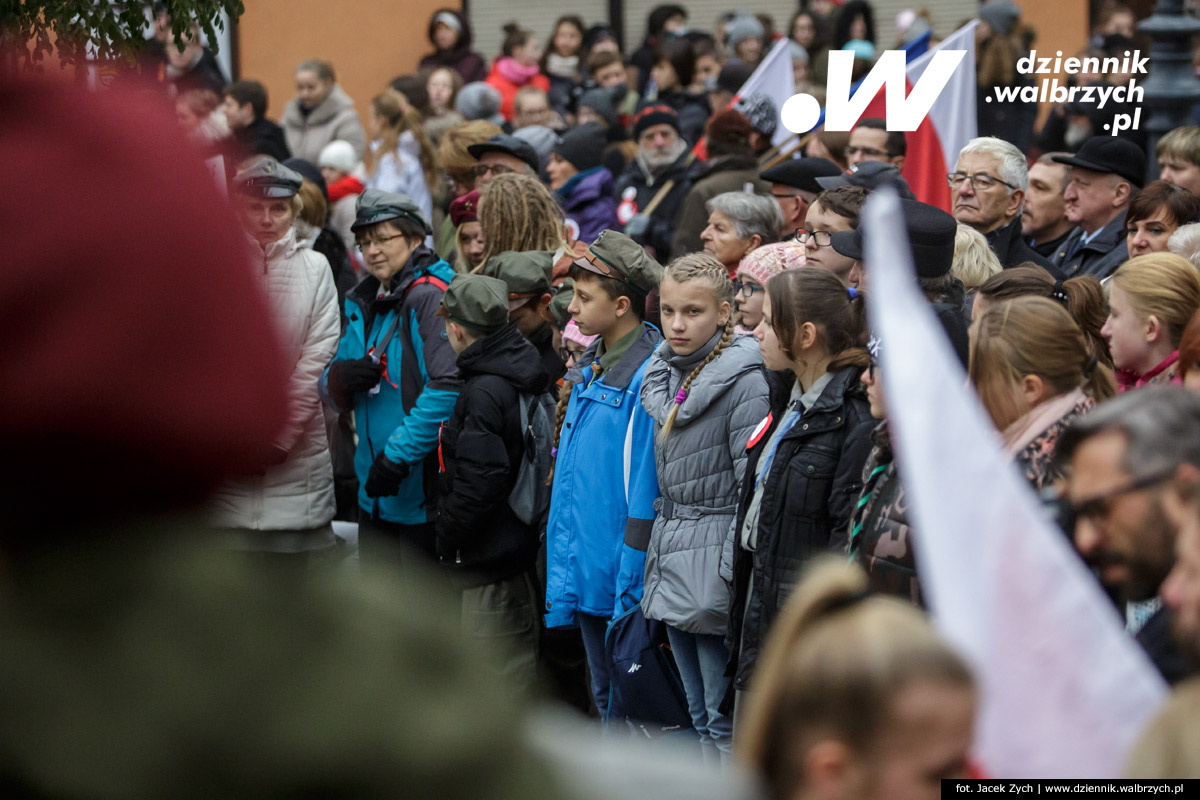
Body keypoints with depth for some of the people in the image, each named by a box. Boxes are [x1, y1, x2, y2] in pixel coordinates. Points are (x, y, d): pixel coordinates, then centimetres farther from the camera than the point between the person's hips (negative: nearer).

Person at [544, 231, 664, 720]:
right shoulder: (588, 370, 12)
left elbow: (645, 487, -18)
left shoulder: (646, 375, -16)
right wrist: (562, 573, 16)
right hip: (584, 576, 9)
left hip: (623, 579, -9)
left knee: (625, 705, -1)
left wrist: (631, 584, -19)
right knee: (605, 697, 16)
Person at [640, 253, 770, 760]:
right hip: (670, 557, 9)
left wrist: (738, 577, -19)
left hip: (714, 563, -8)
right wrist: (658, 556, 18)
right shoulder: (666, 374, 11)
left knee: (726, 722, -7)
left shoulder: (743, 380, -14)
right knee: (701, 717, 14)